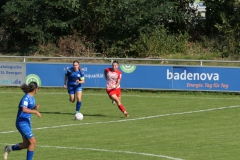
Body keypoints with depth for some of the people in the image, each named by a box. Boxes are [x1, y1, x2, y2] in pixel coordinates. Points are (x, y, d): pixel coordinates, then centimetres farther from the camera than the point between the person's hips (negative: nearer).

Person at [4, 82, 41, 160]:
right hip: (22, 122, -10)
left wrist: (35, 108, 4)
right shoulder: (26, 98, -18)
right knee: (33, 141, -10)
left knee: (26, 144, 10)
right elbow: (24, 109, -32)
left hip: (27, 122, 10)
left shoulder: (32, 98, 10)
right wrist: (36, 112, -27)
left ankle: (9, 148, 22)